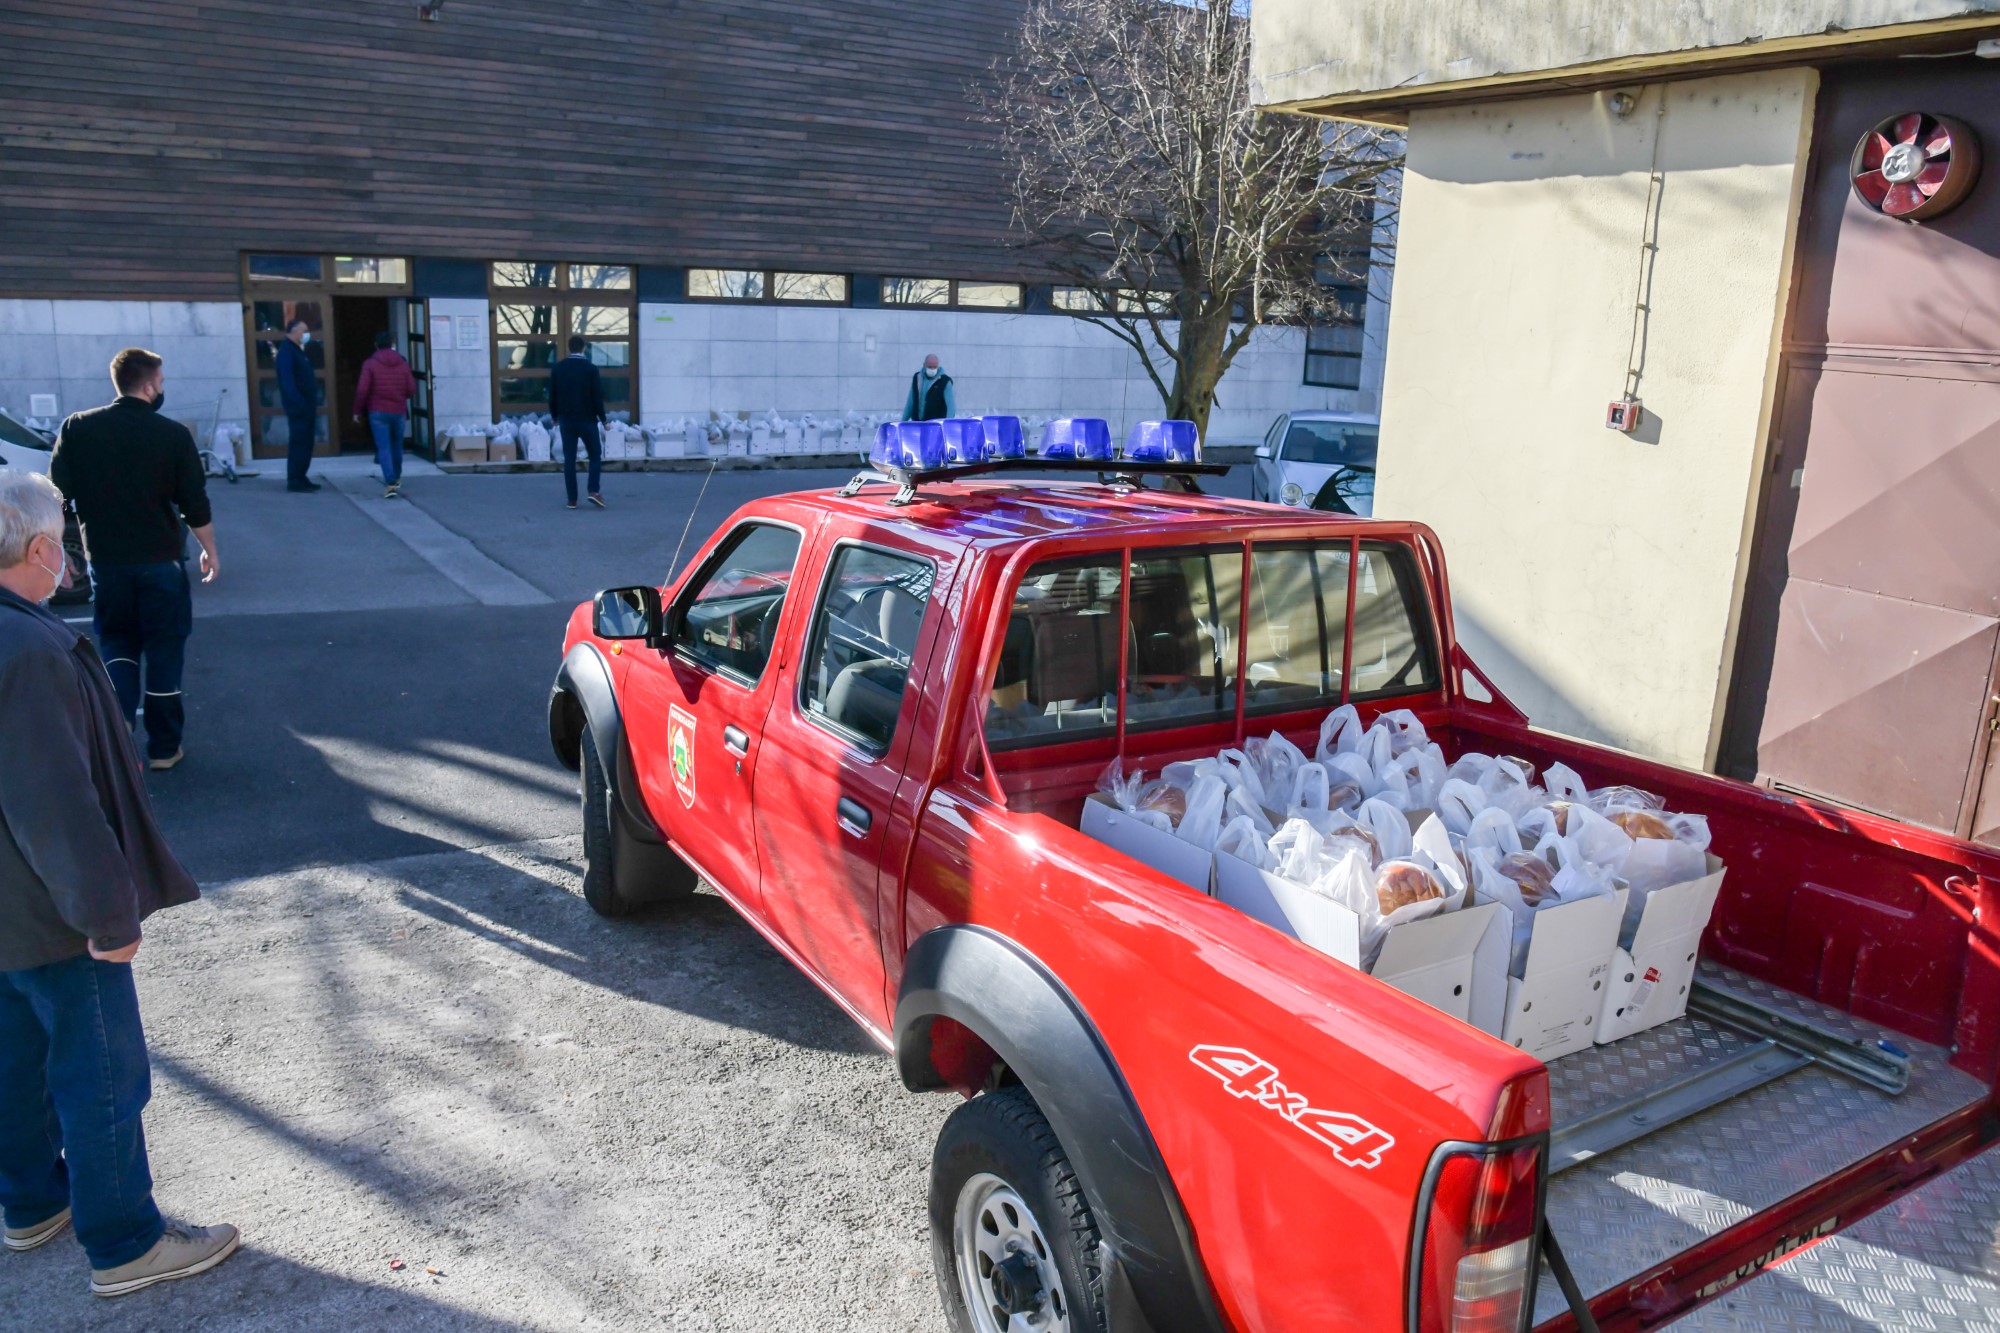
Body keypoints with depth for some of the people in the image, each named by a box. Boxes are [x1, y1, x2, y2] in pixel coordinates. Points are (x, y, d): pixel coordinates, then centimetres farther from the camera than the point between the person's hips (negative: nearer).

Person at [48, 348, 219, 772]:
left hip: (106, 561, 2)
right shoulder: (173, 434, -9)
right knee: (164, 649, 9)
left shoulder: (77, 428, -2)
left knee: (116, 644, 17)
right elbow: (196, 504, -6)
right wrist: (210, 551, 9)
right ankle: (163, 748, 14)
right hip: (160, 561, -2)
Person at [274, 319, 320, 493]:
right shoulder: (287, 351, -10)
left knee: (306, 442, 12)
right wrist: (298, 403, -25)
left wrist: (313, 403, 16)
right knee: (299, 442, -8)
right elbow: (287, 381, -20)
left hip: (306, 405, 10)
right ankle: (294, 480, -6)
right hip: (298, 406, -10)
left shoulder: (297, 350, 20)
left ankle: (300, 477, 18)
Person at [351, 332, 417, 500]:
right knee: (397, 445, 19)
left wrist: (357, 411, 1)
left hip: (378, 412, -3)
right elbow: (411, 390, 1)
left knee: (384, 447, -4)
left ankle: (390, 483, -16)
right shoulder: (403, 363, 3)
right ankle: (396, 478, 33)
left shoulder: (370, 364, -5)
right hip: (399, 411, 3)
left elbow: (362, 390, -10)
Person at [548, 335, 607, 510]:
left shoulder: (558, 368, 2)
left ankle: (572, 499, 2)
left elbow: (552, 395, 6)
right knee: (595, 455, 10)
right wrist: (603, 419, 2)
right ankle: (593, 491, -7)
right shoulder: (590, 368, -7)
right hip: (587, 420, -2)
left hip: (566, 420, 3)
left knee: (569, 459, 5)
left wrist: (555, 416, 19)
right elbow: (597, 397, -7)